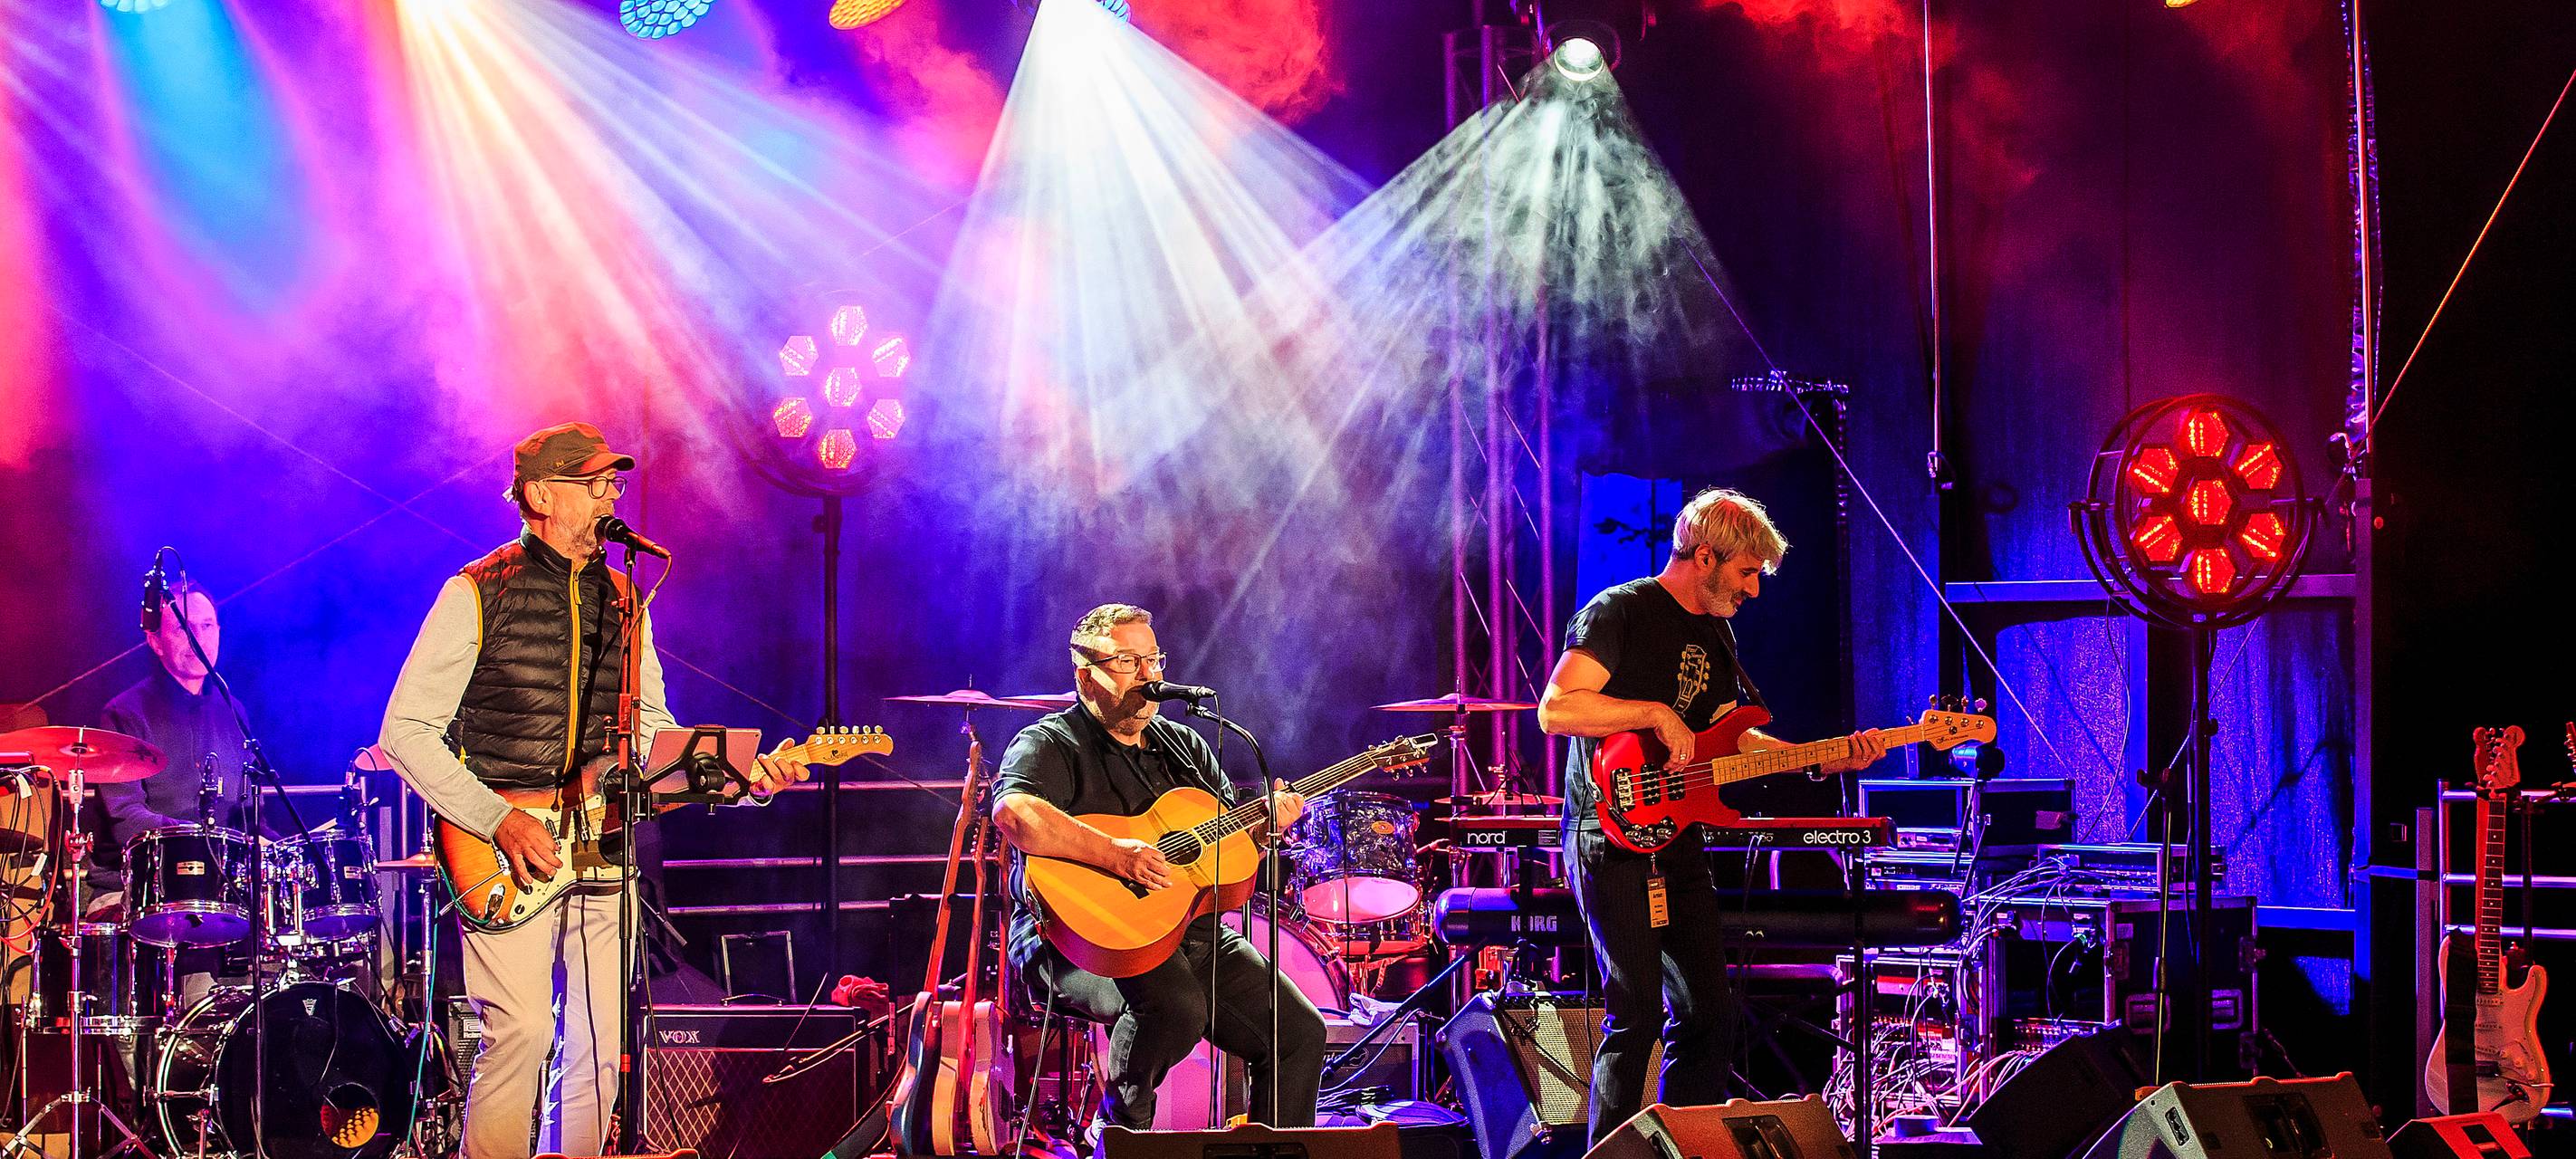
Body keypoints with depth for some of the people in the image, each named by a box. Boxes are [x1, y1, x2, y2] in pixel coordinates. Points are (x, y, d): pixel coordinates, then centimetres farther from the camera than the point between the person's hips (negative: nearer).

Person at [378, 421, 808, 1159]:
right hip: (507, 864, -6)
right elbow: (407, 729, -7)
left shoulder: (623, 602, 15)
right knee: (520, 1031, -17)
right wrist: (498, 820, -16)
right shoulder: (479, 594, -3)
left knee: (598, 1044, 3)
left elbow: (652, 731, 18)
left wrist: (739, 773, 0)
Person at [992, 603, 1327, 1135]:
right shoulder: (1052, 745, -5)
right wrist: (1115, 854, -33)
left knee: (1300, 1032, -5)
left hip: (1192, 933, 7)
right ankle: (1120, 1129, -9)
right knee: (1176, 1008, -35)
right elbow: (1012, 811, -27)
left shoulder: (1184, 747, 19)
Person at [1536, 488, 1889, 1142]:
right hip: (1613, 838, -9)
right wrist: (1655, 712, -21)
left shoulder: (1716, 633, 17)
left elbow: (1729, 738, 21)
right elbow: (1555, 710, -20)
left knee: (1709, 1013, 8)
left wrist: (1825, 761, 9)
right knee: (1637, 1015, -14)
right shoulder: (1620, 612, -10)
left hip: (1678, 841, 9)